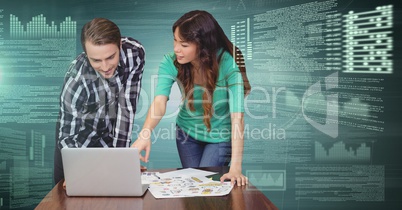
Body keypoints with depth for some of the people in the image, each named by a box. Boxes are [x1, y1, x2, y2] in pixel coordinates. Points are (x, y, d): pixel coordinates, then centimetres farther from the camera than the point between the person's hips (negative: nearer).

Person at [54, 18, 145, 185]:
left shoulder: (135, 52, -26)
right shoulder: (76, 81, -33)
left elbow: (127, 107, -22)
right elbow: (67, 137, -24)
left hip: (112, 136, 3)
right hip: (80, 140, -2)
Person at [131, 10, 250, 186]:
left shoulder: (228, 64, -32)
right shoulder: (170, 63, -23)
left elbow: (237, 116, -37)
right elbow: (159, 102, -34)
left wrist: (235, 168, -45)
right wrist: (145, 133, -55)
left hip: (220, 137, -3)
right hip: (187, 132, 3)